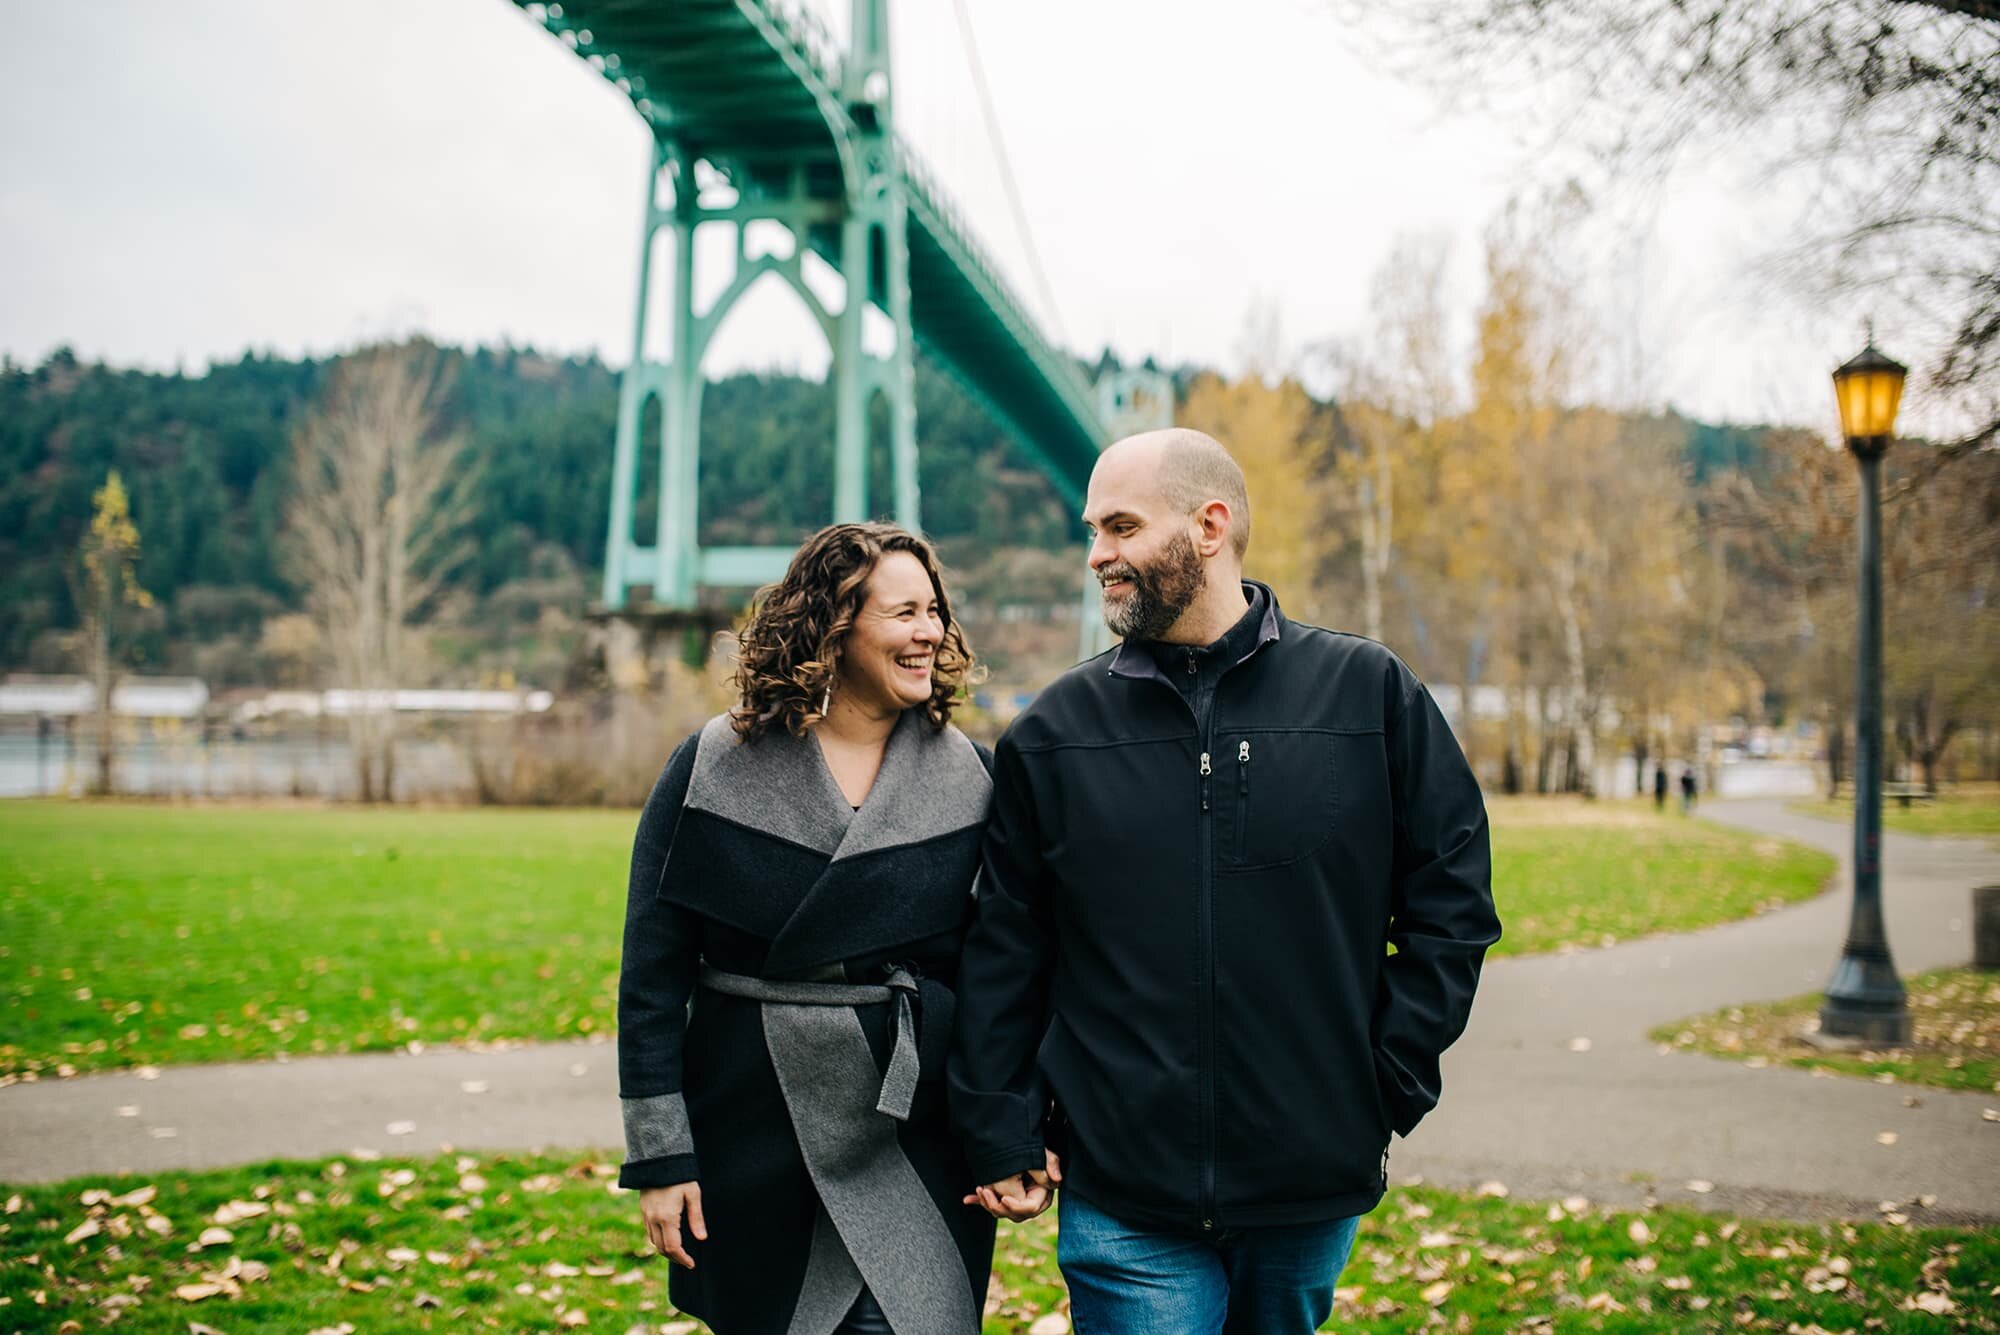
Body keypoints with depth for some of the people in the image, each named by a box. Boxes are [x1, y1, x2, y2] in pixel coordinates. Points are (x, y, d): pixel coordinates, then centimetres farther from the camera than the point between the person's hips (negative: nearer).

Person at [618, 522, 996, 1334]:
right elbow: (652, 971, -2)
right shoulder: (713, 770, -3)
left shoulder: (970, 779, 1)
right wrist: (658, 1156, -5)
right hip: (753, 1140, 0)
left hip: (914, 1150, 0)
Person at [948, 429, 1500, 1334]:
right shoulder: (1053, 732, 2)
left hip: (1315, 1189, 1)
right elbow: (1003, 950, 6)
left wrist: (1391, 1084, -2)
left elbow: (1451, 899, 4)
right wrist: (999, 1137, 2)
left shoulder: (1370, 694, 0)